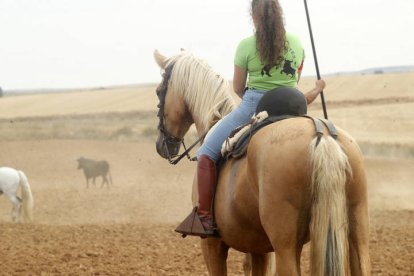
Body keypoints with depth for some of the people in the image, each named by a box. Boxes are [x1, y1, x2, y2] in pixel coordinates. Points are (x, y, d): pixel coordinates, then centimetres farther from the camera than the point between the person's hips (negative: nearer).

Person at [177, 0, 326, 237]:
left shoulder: (246, 46, -3)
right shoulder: (297, 44, 9)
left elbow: (238, 90, 6)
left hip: (253, 105, -4)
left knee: (207, 154, 3)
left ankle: (205, 218, -9)